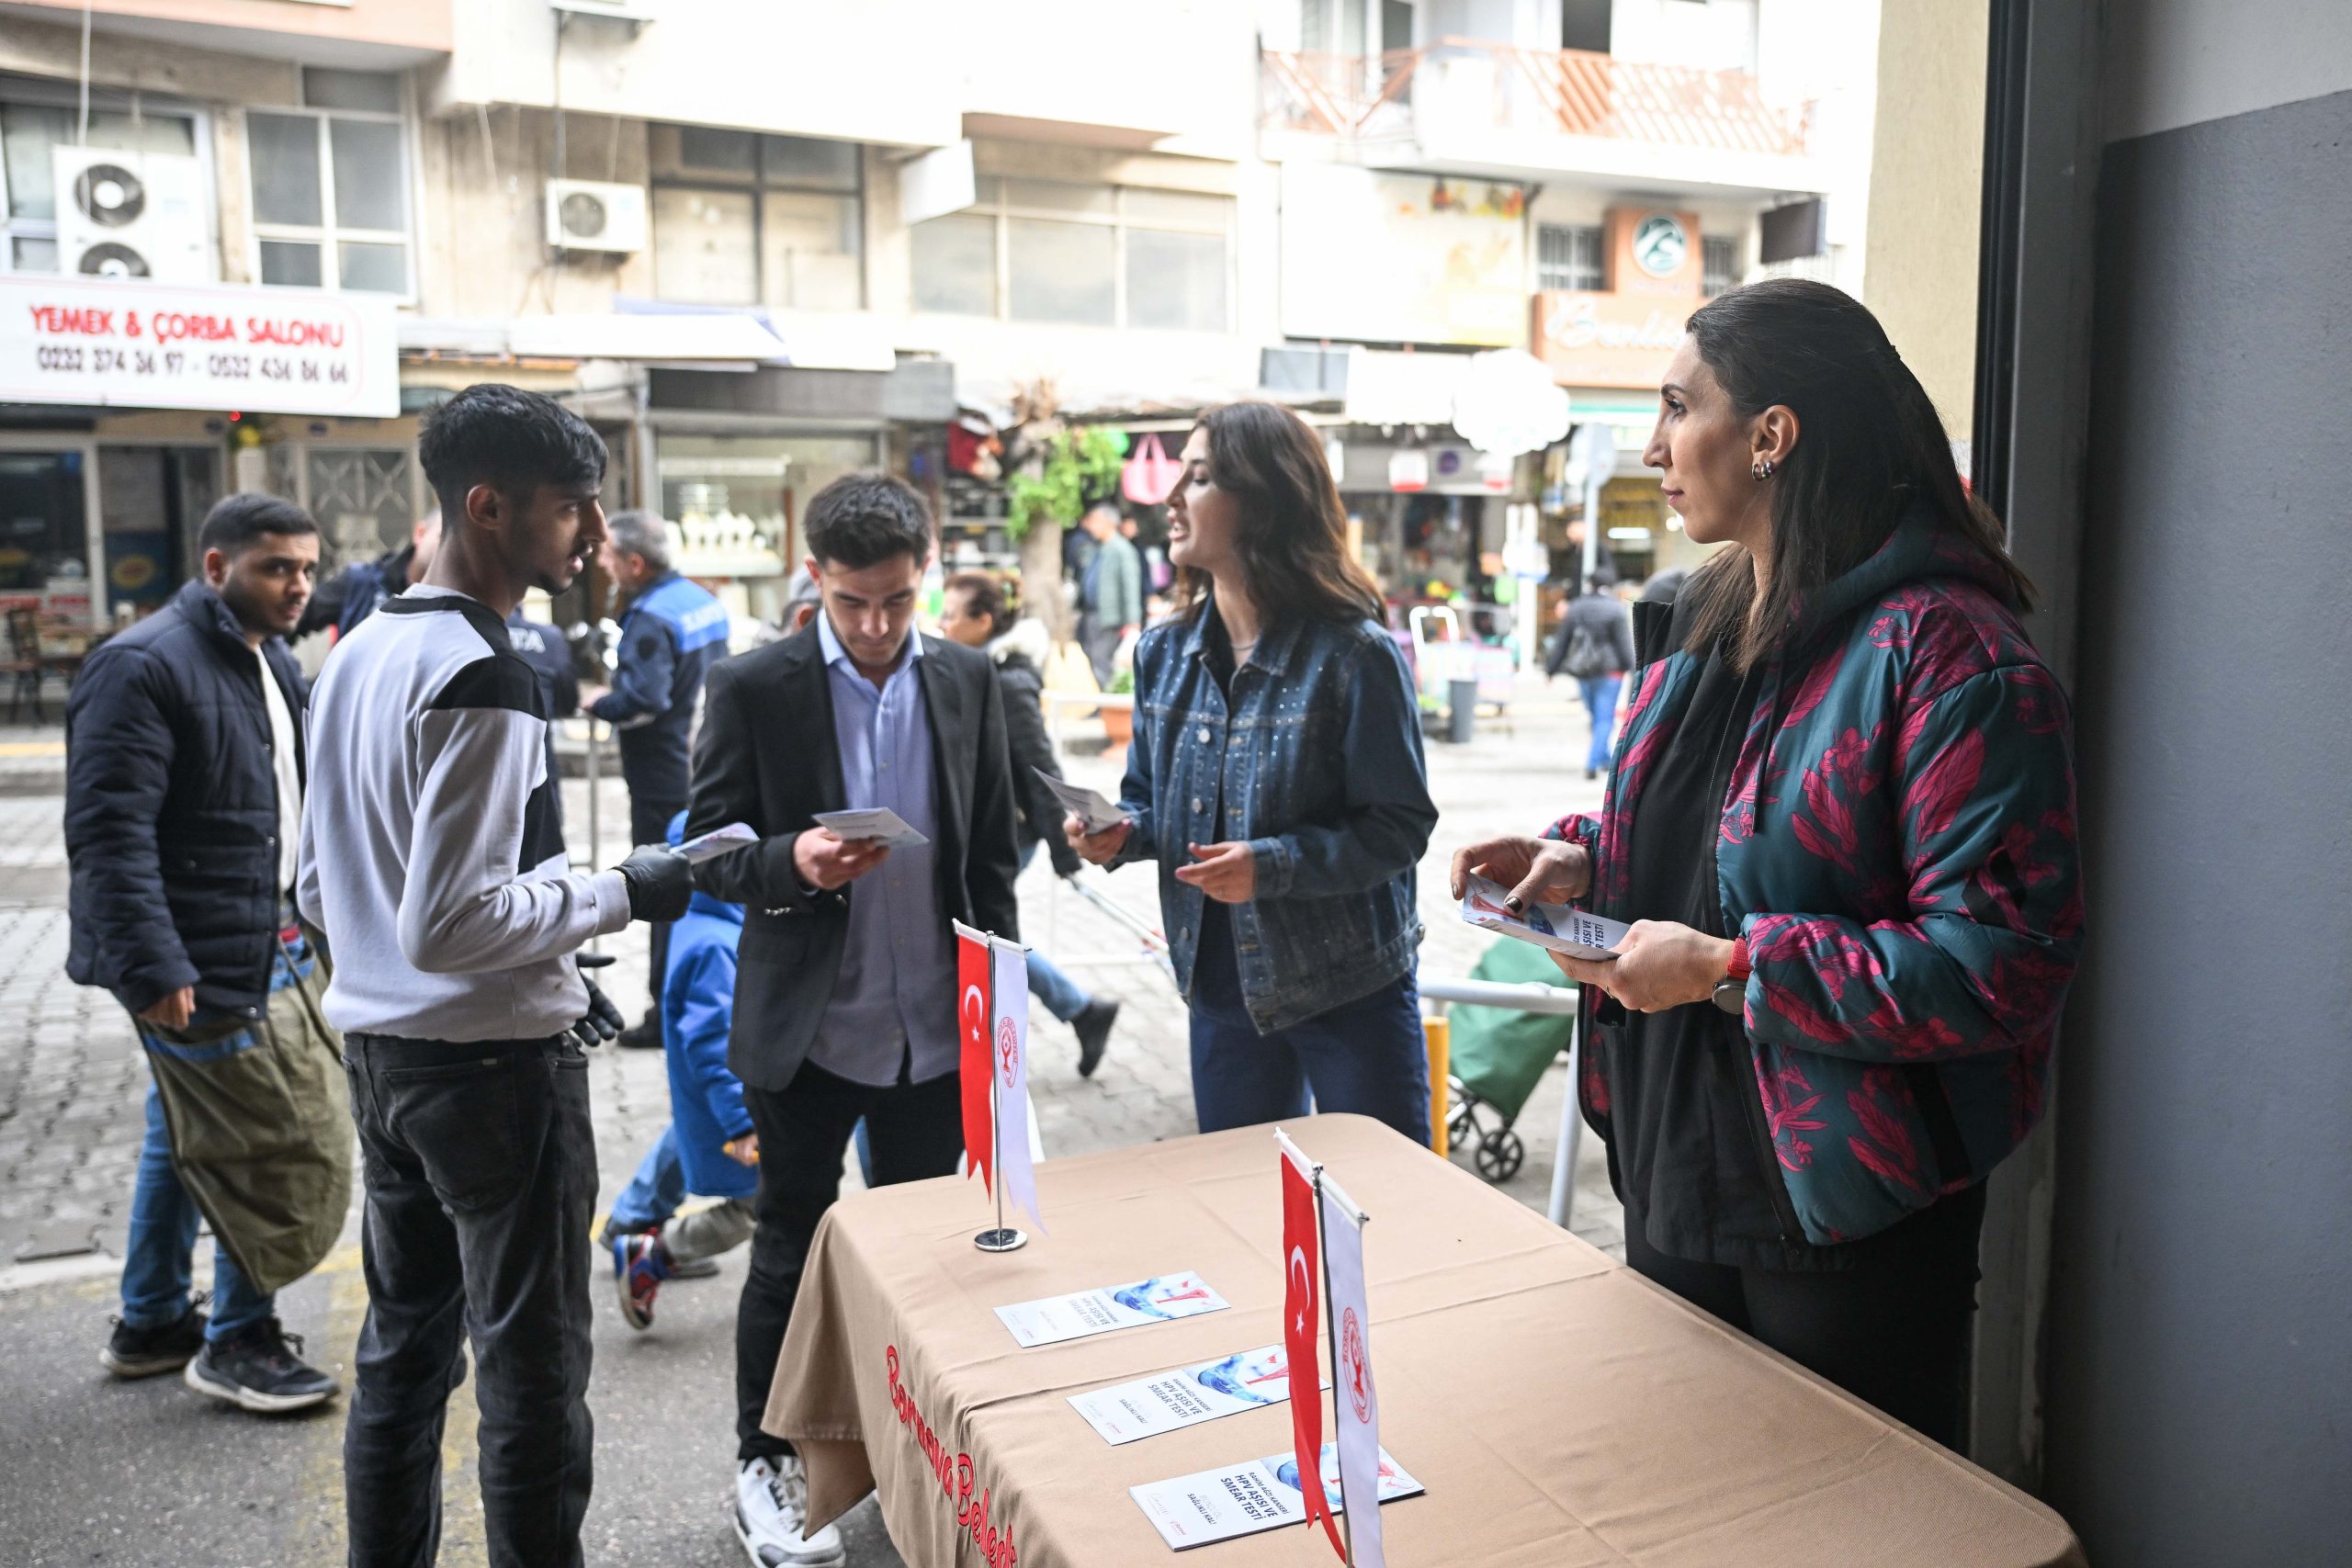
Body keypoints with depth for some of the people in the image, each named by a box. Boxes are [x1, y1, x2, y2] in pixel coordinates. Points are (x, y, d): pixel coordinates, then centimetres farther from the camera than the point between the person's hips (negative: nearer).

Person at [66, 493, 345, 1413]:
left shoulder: (273, 663, 12)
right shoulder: (144, 668, -17)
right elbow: (109, 833, -23)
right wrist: (152, 967, -26)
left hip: (263, 949, 10)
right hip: (202, 969, -9)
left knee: (188, 1139, 20)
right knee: (283, 1149, -3)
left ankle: (150, 1325, 35)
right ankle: (240, 1342, 15)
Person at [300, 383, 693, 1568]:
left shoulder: (355, 654, 9)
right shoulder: (481, 678, -20)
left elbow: (321, 890, 16)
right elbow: (448, 923, -24)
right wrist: (618, 894, -13)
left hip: (381, 1054, 9)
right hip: (496, 1062, -9)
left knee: (400, 1349, 19)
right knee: (533, 1374, 3)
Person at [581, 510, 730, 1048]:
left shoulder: (651, 619, -19)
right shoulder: (702, 599, 10)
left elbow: (643, 700, -30)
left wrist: (595, 701, -12)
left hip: (664, 780, -9)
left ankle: (667, 1014, 7)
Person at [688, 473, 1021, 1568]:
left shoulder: (969, 681, 2)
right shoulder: (752, 689, -8)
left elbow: (993, 853, 8)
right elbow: (709, 853, -5)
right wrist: (791, 862, -27)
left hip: (935, 1030, 3)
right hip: (807, 1029, -3)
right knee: (793, 1250, 10)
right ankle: (765, 1464, 28)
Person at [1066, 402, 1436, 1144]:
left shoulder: (1354, 655, -16)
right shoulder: (1164, 652, 2)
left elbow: (1399, 827, -15)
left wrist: (1274, 865, -27)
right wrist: (1121, 831, -10)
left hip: (1351, 991, -5)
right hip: (1222, 991, 5)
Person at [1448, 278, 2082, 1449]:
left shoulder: (1946, 654, -21)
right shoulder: (1705, 620, 7)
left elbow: (2004, 959, -25)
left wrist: (1727, 970, -24)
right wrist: (1581, 860, 1)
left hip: (1846, 1218, -8)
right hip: (1673, 1171, 8)